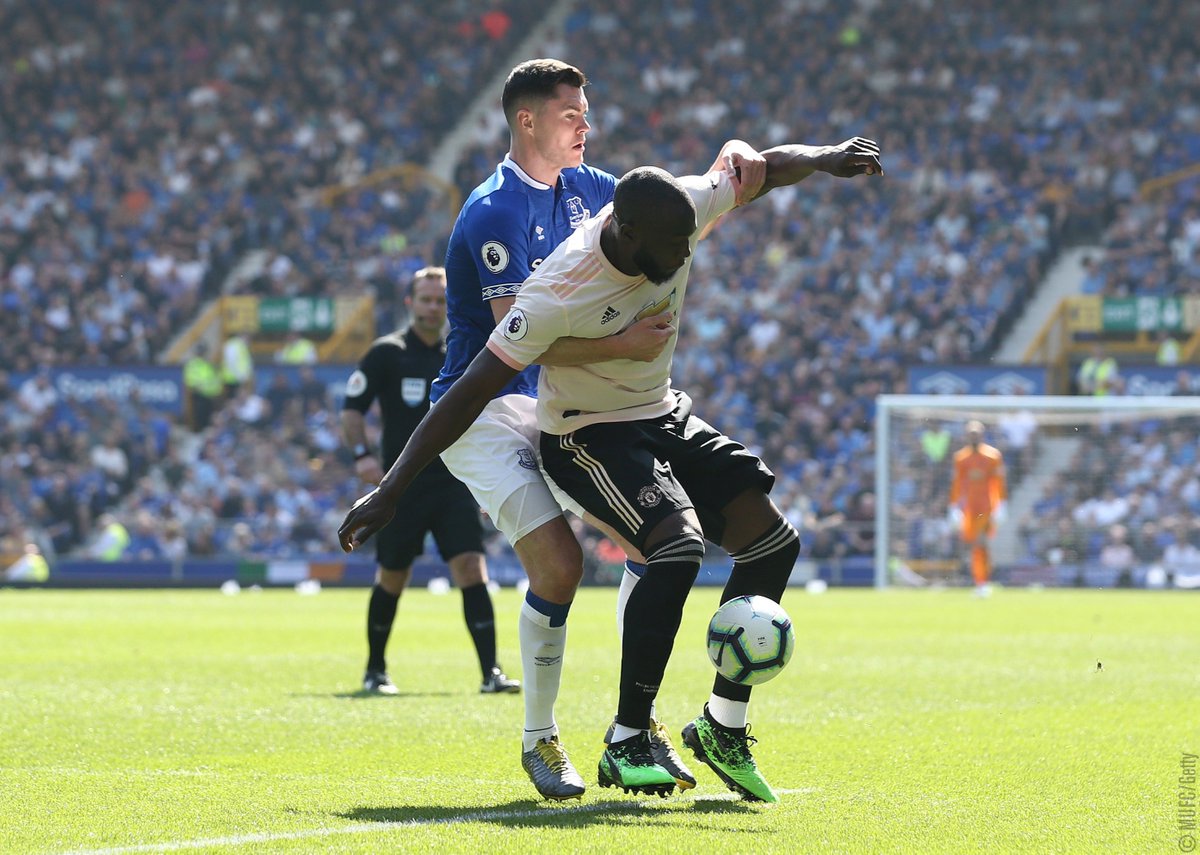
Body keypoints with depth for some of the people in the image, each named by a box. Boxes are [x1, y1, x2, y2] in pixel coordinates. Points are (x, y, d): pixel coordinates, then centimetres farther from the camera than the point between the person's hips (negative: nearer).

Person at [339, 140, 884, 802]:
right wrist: (388, 492, -29)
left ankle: (723, 727, 8)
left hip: (664, 417, 8)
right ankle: (626, 744, -20)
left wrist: (823, 158, -16)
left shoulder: (680, 213, -15)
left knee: (774, 543, -3)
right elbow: (471, 393, -29)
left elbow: (764, 169, 5)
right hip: (589, 438, -7)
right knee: (679, 547, -30)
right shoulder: (560, 293, -32)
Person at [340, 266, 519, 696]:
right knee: (392, 579, 5)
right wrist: (362, 454, -18)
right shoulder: (386, 353, -2)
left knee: (471, 568, -12)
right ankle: (375, 670, 24)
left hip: (452, 483, 3)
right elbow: (351, 408, -2)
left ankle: (491, 672, -15)